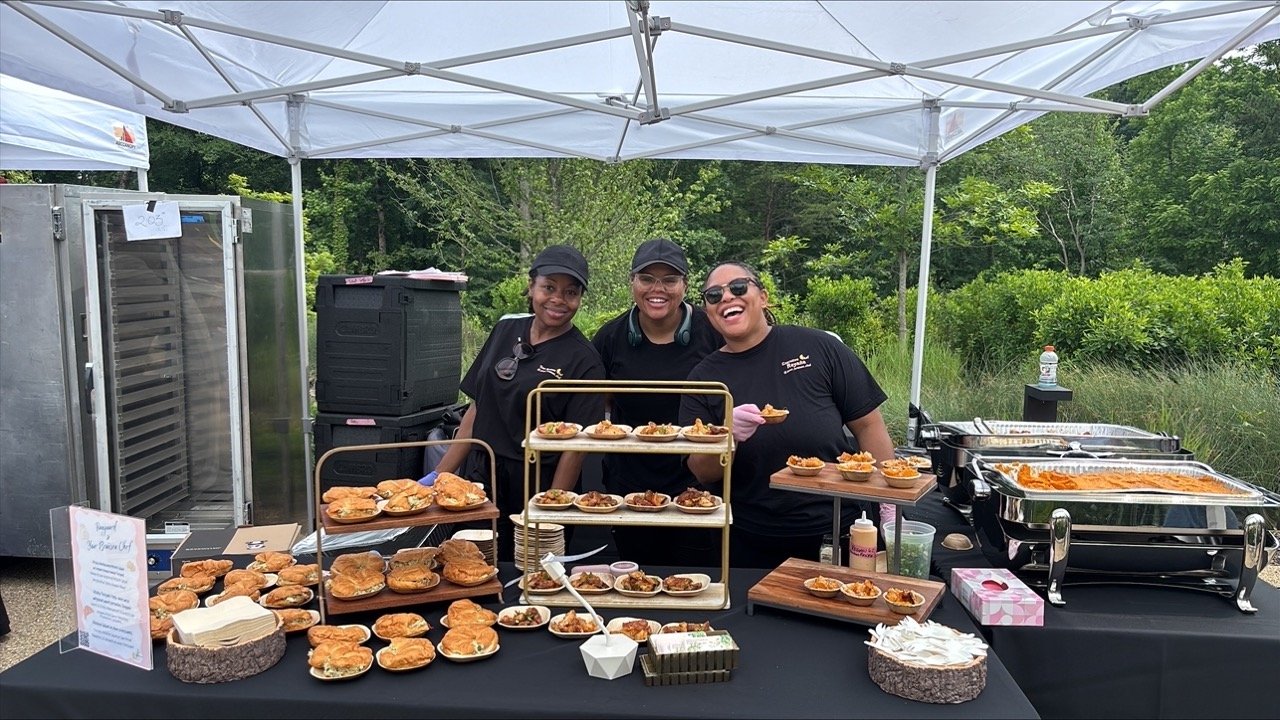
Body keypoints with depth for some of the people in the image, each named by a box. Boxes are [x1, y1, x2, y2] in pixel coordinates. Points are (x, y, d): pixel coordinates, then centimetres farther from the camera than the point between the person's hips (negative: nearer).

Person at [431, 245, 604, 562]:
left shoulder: (583, 361, -9)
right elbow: (477, 409, 10)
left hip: (533, 489, -5)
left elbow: (574, 447, -11)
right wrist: (441, 473, 6)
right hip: (477, 478, 5)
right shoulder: (505, 331, 6)